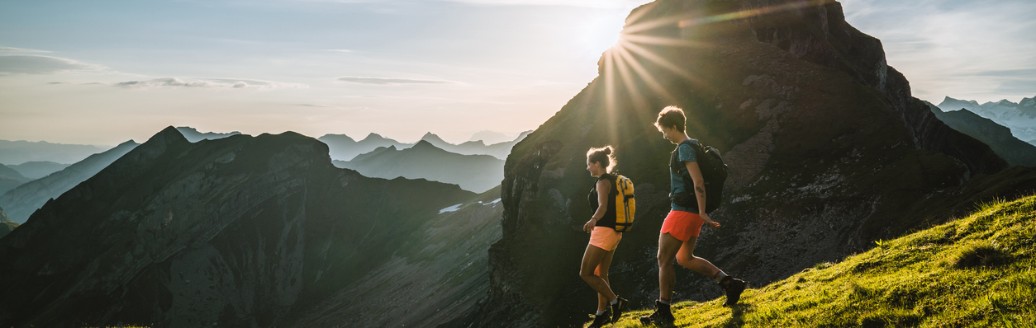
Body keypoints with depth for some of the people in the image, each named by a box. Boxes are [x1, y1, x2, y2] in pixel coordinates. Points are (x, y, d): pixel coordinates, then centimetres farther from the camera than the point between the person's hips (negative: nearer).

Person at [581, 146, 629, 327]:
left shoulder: (603, 182, -14)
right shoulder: (613, 180, 15)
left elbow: (603, 206, -31)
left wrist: (592, 220, -49)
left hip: (604, 231, -10)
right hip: (614, 231, 10)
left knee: (585, 273, -6)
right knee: (601, 274, 14)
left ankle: (615, 301, -6)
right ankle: (602, 313, 15)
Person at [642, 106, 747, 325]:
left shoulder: (684, 148, -14)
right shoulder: (692, 146, 16)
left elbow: (698, 181, -23)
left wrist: (702, 212, -25)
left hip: (683, 212, -10)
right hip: (692, 213, 10)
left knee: (664, 259, -2)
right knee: (685, 258, 19)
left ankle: (663, 311, 4)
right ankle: (730, 283, 14)